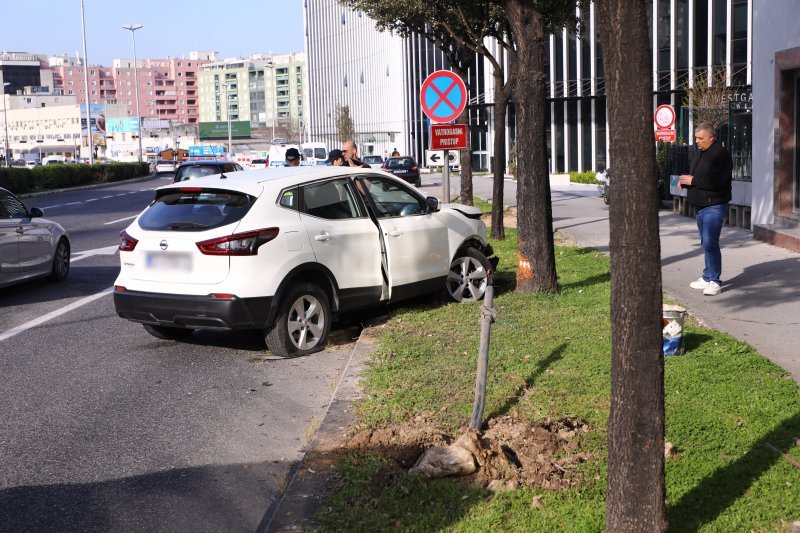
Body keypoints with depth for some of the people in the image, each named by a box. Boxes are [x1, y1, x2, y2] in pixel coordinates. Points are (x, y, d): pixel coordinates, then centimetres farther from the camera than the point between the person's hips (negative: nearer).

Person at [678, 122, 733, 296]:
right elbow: (695, 175, 26)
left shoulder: (721, 155, -16)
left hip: (714, 206, -10)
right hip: (701, 206, 10)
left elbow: (716, 181, -27)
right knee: (706, 243, 15)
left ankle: (714, 281, -9)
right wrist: (684, 181, 3)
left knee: (710, 243, -14)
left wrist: (692, 180, -19)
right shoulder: (700, 154, 14)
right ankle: (708, 277, 24)